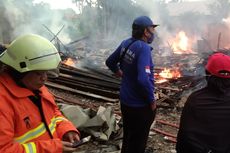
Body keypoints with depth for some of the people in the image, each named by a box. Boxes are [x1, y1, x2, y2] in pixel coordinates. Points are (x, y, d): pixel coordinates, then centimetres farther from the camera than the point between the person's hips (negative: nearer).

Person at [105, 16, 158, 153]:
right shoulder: (143, 48, -25)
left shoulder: (126, 43, -2)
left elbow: (110, 62, 12)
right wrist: (152, 100, -20)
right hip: (140, 105, -7)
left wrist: (119, 72, 30)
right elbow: (143, 80, -35)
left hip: (125, 101, 7)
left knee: (127, 137, 26)